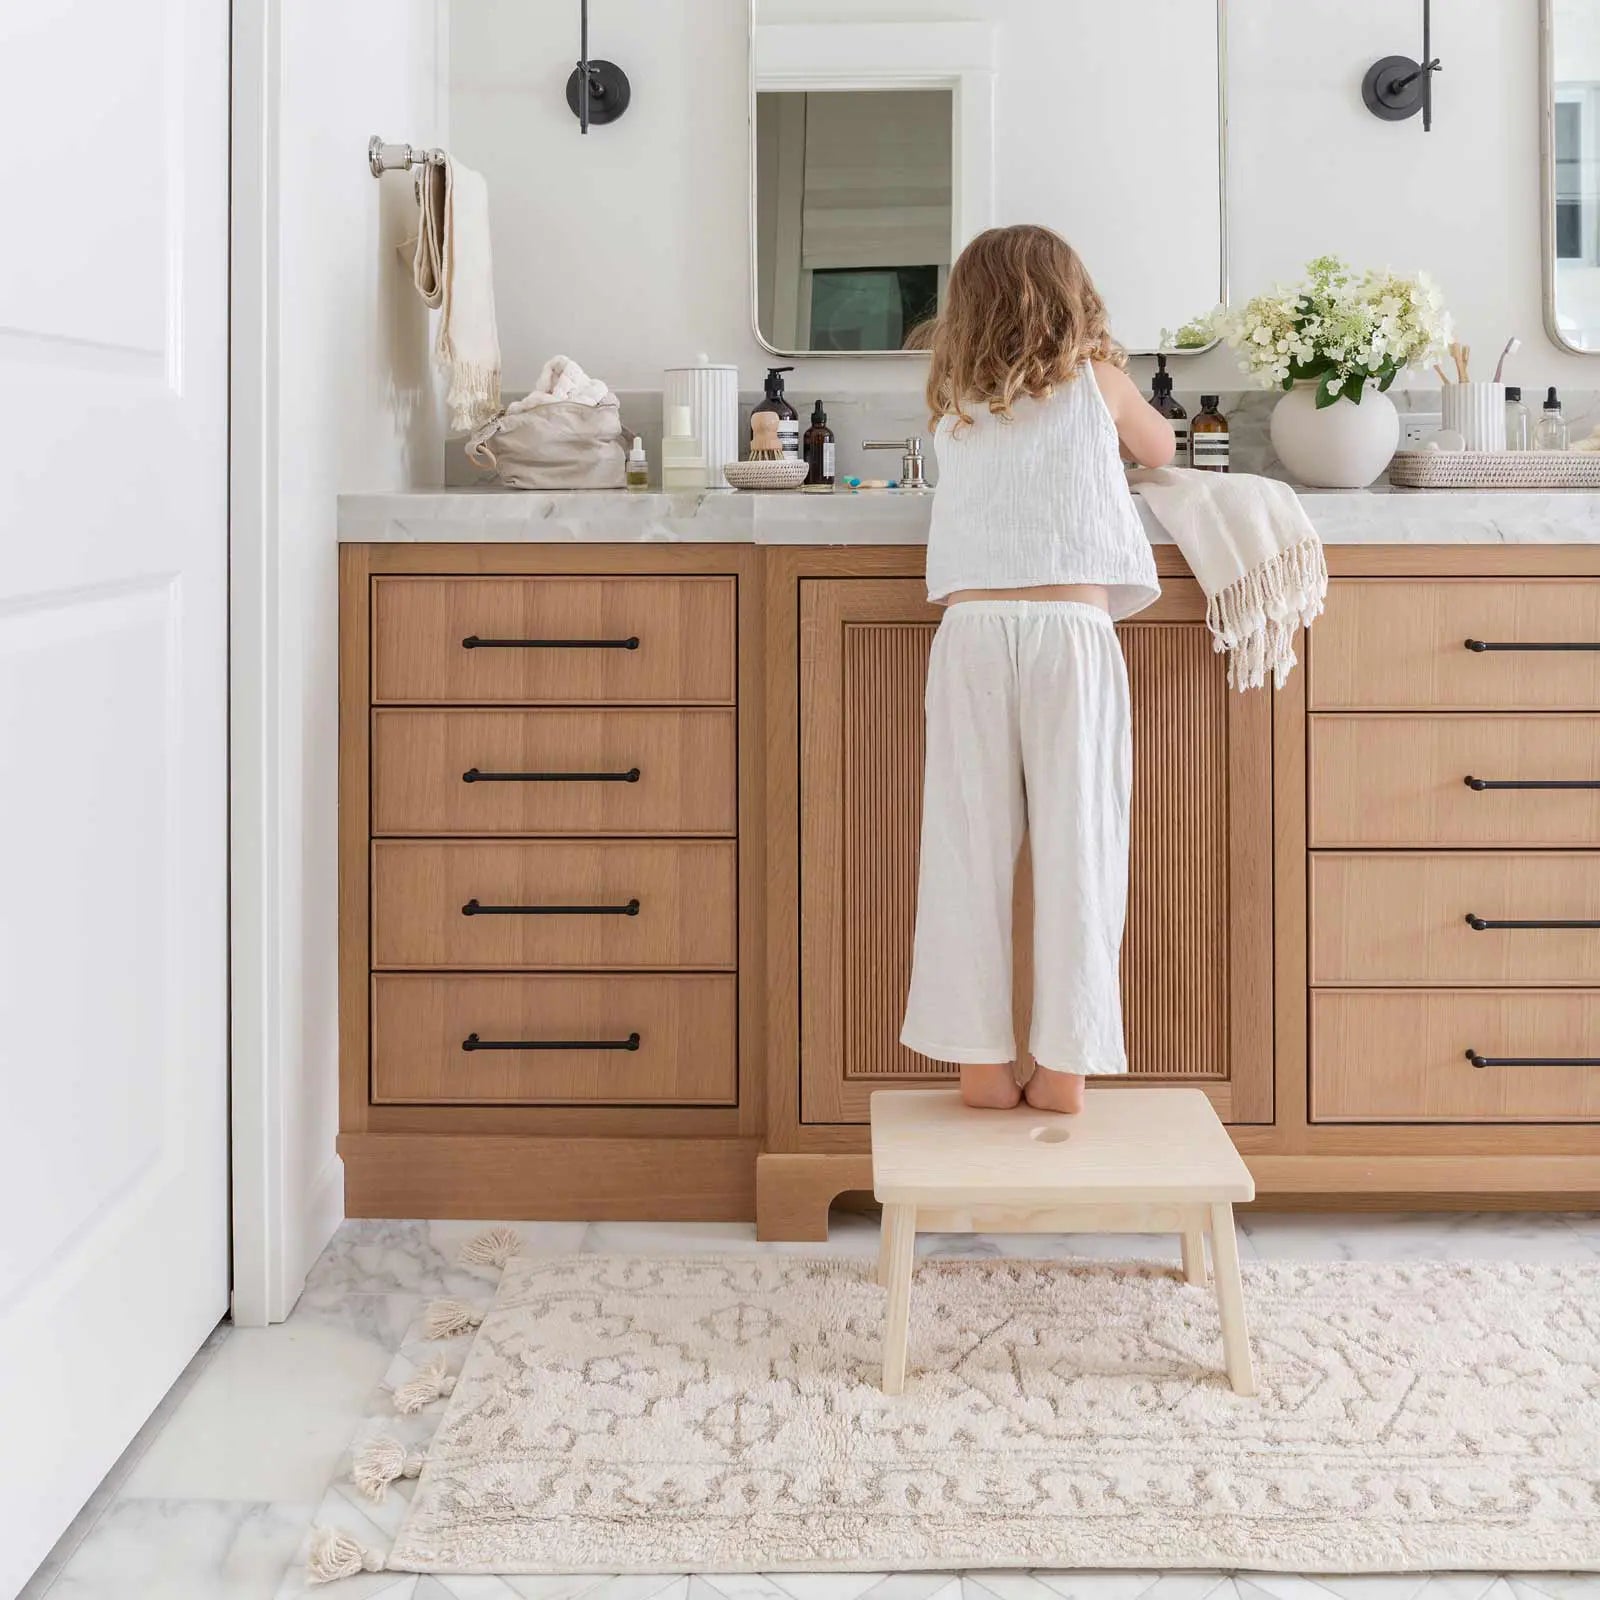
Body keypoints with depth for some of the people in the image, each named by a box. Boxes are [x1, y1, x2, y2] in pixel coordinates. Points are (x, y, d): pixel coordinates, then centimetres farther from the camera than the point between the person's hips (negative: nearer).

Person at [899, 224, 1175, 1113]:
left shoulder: (954, 404, 17)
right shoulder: (1096, 382, 12)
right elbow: (1160, 451, 30)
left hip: (972, 628, 2)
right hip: (1070, 626, -2)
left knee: (971, 844, 5)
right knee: (1075, 840, 1)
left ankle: (982, 1060, 6)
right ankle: (1065, 1065, 2)